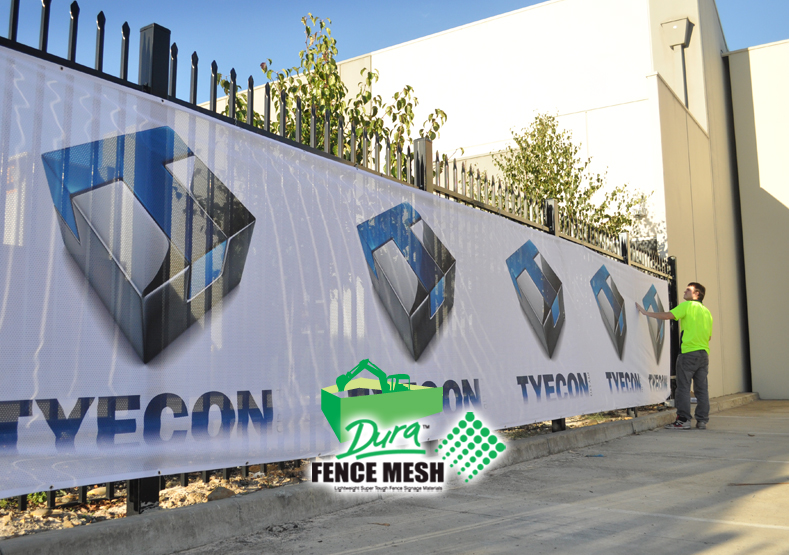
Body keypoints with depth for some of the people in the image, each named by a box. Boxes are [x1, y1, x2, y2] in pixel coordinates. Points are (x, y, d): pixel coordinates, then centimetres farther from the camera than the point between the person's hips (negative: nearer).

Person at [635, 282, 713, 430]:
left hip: (688, 353, -7)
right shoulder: (707, 312, 18)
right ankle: (702, 420, 8)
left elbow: (667, 315, -11)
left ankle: (683, 420, -6)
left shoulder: (687, 306, -4)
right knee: (702, 389, 7)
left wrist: (646, 312, -4)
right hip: (704, 354, 7)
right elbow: (709, 336, 19)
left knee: (683, 387, -4)